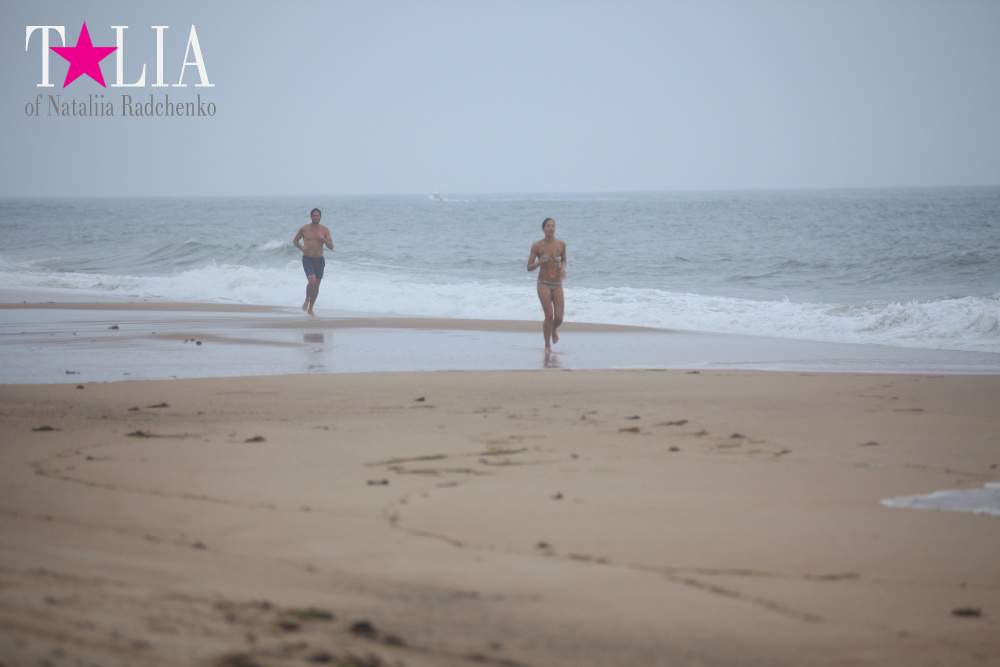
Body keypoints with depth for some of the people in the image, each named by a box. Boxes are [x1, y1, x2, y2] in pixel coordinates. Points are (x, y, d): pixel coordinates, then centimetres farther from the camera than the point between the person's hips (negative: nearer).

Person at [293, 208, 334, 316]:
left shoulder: (324, 229, 1)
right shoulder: (304, 229, -3)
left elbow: (331, 247, 0)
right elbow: (295, 240, 11)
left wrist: (323, 239, -18)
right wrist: (302, 248, -8)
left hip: (319, 260, 3)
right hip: (308, 259, -3)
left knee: (316, 285, 7)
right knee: (312, 281, -22)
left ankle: (310, 309, 21)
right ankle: (307, 300, 5)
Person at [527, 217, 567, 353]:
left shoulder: (561, 244, 0)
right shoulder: (537, 246, -6)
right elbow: (529, 267, -2)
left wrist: (563, 268, -6)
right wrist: (539, 262, -22)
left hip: (558, 284, 2)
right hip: (544, 284, -2)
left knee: (559, 318, -1)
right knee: (549, 315, -12)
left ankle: (553, 329, 37)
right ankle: (547, 346, 7)